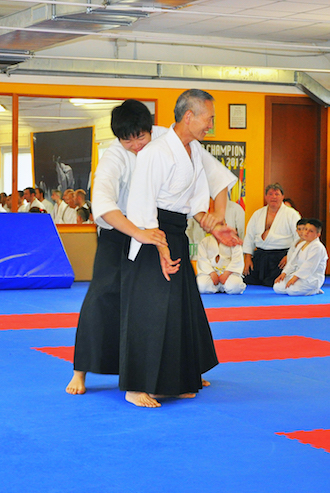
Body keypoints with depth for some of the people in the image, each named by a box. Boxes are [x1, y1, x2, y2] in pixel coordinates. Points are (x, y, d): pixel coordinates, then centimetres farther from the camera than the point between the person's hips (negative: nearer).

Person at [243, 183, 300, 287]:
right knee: (248, 281, -2)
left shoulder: (291, 214, 0)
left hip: (280, 258, -5)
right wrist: (247, 258, 7)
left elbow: (299, 237, -4)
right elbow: (249, 236, 16)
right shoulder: (258, 214, 14)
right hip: (259, 256, 5)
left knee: (273, 285, -17)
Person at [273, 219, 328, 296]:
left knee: (292, 290, -33)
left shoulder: (317, 247, -15)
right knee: (277, 288, -6)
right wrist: (284, 273, 1)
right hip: (298, 275, 9)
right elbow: (292, 261, 16)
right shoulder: (300, 245, 16)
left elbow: (309, 266, -23)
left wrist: (295, 277, -27)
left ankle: (315, 290, -6)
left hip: (312, 279, -9)